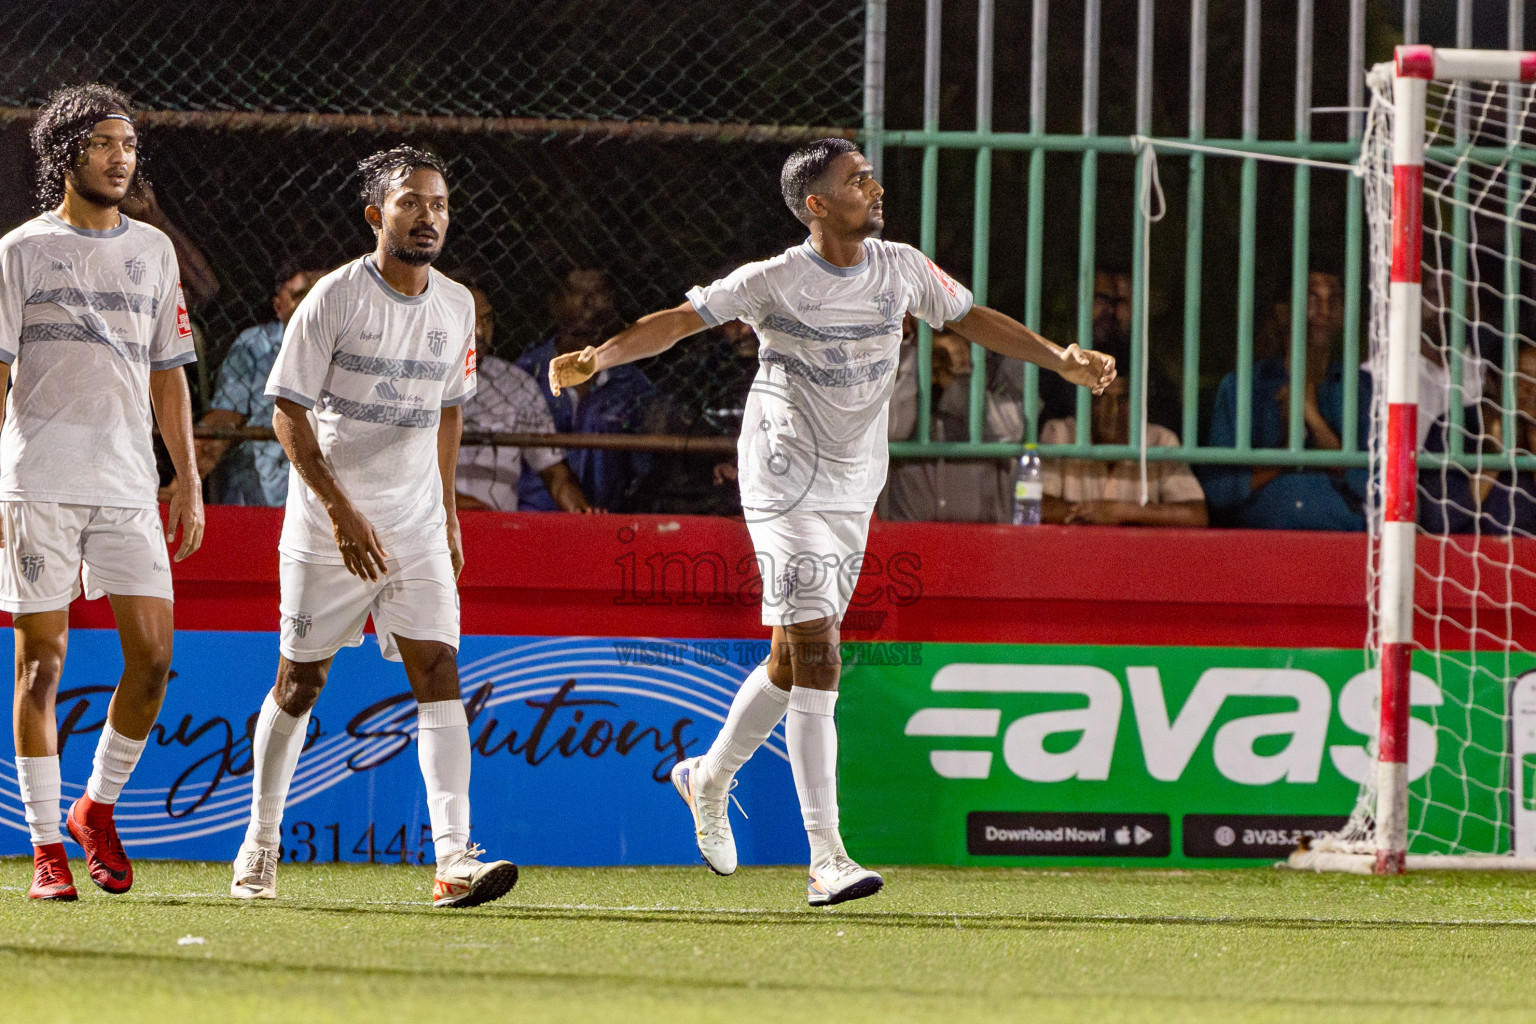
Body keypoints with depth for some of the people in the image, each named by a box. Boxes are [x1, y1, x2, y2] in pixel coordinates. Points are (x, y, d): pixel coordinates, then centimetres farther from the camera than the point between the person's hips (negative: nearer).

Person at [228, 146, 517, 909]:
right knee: (301, 681, 6)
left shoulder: (455, 306, 6)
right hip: (328, 528, -4)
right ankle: (260, 846, 23)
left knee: (439, 674, -10)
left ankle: (454, 859, -18)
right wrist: (341, 510, -17)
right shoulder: (335, 298, -10)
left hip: (418, 529, 4)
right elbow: (288, 412, -10)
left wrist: (448, 512, 15)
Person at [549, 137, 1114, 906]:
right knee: (816, 661, -15)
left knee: (794, 661, 15)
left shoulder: (901, 268, 2)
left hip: (854, 492, 6)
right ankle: (825, 858, -18)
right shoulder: (775, 282, -13)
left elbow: (972, 319, 16)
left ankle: (710, 778, 42)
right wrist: (596, 358, -26)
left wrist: (1060, 359, 10)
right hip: (785, 488, -6)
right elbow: (679, 321, -12)